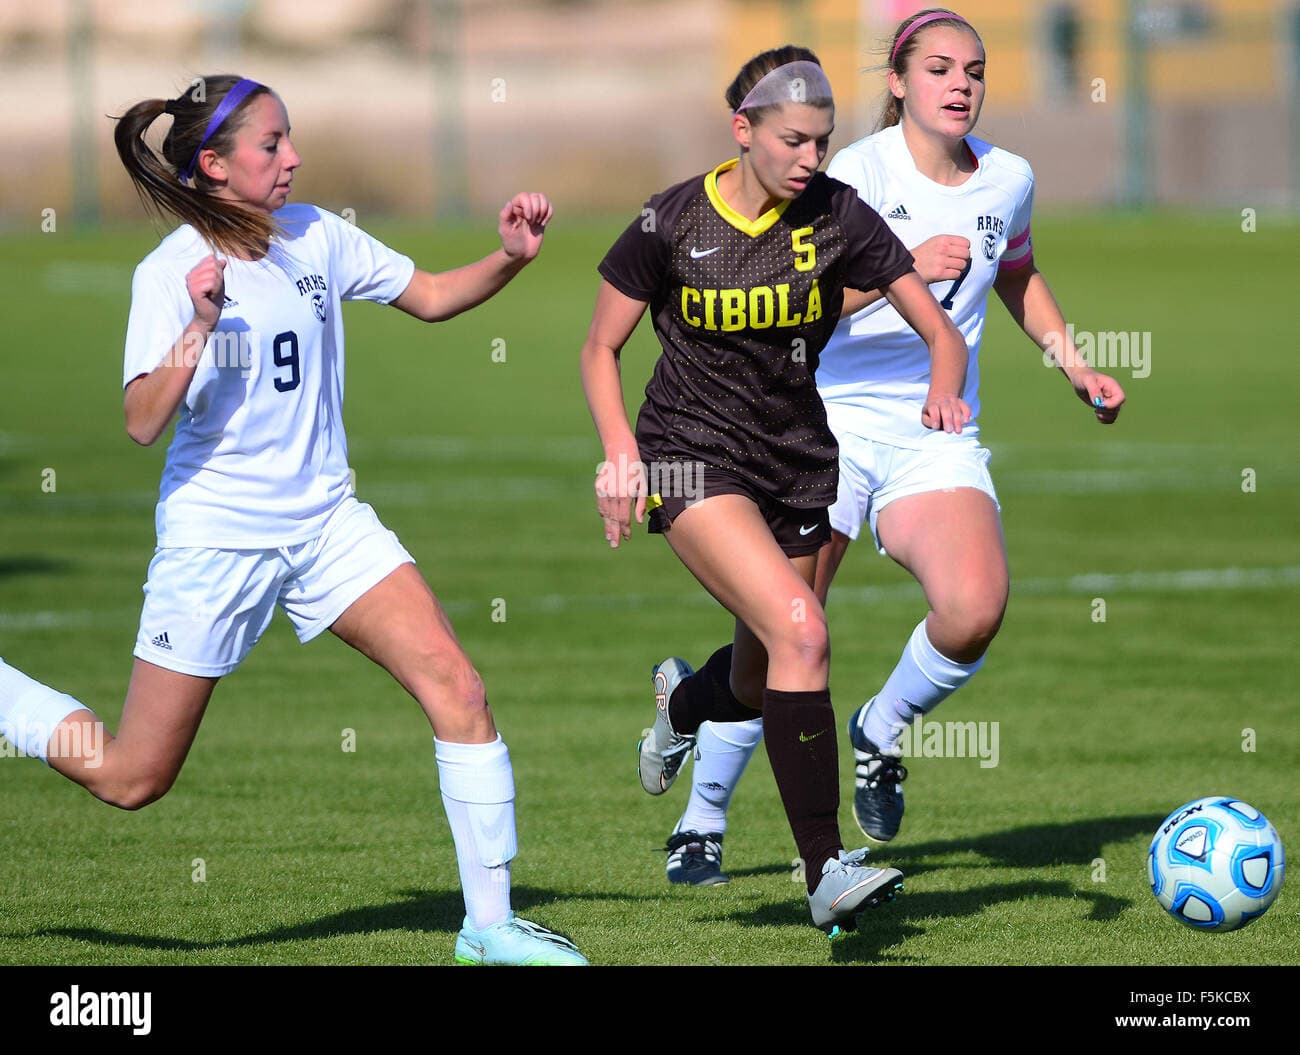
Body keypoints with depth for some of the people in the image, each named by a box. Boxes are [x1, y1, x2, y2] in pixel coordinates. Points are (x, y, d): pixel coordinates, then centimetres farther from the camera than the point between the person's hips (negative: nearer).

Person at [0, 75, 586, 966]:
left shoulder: (317, 238, 0)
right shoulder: (171, 275, -14)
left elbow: (431, 297, 11)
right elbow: (144, 423, -21)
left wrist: (510, 258, -7)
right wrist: (199, 331, -34)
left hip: (326, 521, 4)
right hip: (215, 537, -4)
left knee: (458, 691, -14)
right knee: (130, 779, 2)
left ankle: (489, 923, -7)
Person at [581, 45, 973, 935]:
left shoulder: (836, 215, -6)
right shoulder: (672, 225, -10)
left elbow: (942, 333, -4)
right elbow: (601, 348, 2)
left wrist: (944, 390, -26)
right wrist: (621, 451, -13)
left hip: (799, 460, 4)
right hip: (696, 455, -4)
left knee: (762, 687, 11)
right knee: (801, 629, -25)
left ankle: (684, 699, 52)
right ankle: (827, 874, -22)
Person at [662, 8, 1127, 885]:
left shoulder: (1008, 180, 5)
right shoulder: (858, 174, -11)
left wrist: (1073, 365, 22)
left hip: (938, 439, 3)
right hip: (831, 423, -3)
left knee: (974, 612, -23)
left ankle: (882, 732, 7)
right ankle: (701, 823, 11)